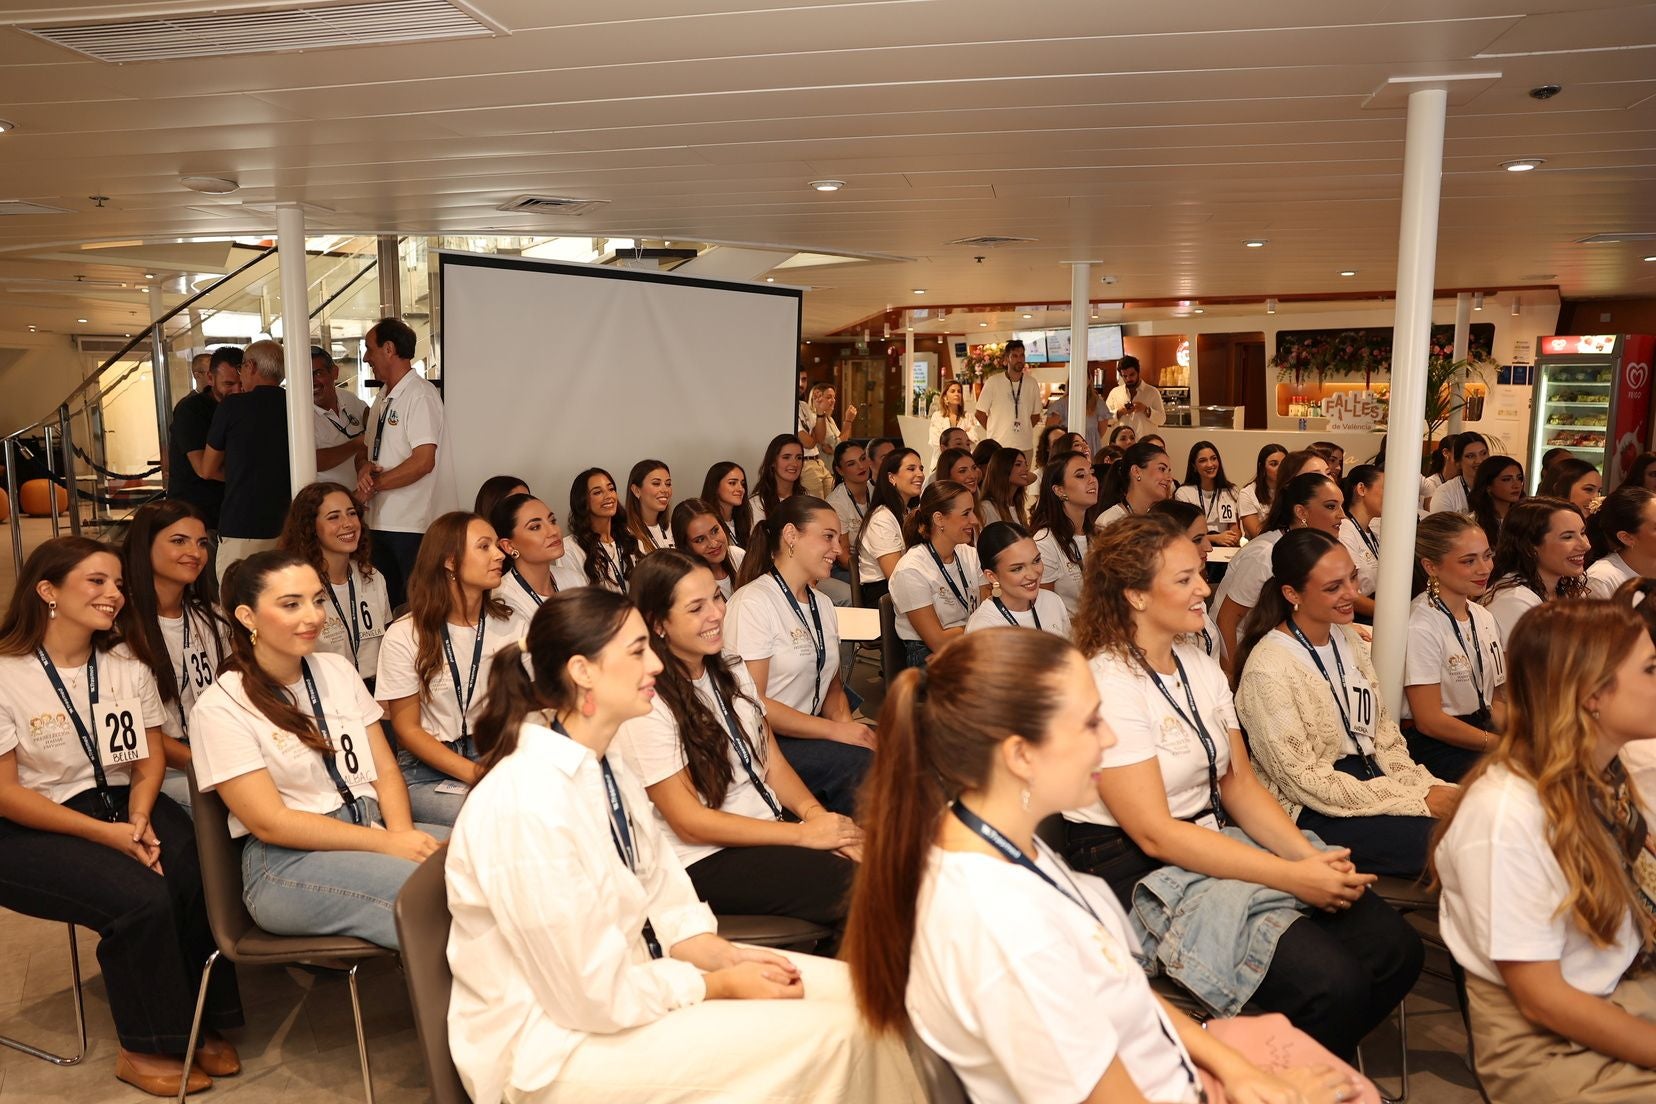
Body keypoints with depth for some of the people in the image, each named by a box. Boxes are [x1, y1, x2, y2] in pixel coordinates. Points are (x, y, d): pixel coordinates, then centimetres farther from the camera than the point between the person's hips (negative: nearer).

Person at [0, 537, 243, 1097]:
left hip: (119, 804, 5)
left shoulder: (127, 666, 7)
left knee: (200, 877, -24)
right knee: (141, 898, -29)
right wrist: (107, 833, -19)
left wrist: (139, 820, -12)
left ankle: (206, 1023, -5)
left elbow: (151, 756, 9)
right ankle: (145, 1049, -7)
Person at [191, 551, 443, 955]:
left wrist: (402, 832, -12)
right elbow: (270, 823, -11)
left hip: (374, 828, 6)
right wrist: (388, 844, -17)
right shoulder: (220, 707, -5)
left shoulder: (337, 669, 12)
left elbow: (385, 770, 10)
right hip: (287, 864, -6)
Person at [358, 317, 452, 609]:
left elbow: (423, 462, -20)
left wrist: (373, 484, -12)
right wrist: (364, 468, -5)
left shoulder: (420, 395, -12)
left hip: (413, 526, -9)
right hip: (380, 521, 9)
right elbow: (366, 450, 19)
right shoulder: (382, 398, 16)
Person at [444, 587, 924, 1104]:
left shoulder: (603, 763, 1)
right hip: (560, 1045, -8)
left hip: (625, 971, 8)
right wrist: (721, 985, -13)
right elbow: (592, 995, -23)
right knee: (833, 1035, -15)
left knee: (852, 991, -1)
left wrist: (723, 953, -7)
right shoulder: (528, 807, -28)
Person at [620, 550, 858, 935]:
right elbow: (690, 823, -16)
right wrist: (804, 833, -16)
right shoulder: (646, 706, -18)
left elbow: (772, 760, 8)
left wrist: (817, 815, -12)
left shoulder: (731, 671, 7)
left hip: (770, 823, 7)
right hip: (705, 860, -7)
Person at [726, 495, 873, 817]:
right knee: (859, 761, -27)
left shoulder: (823, 604, 13)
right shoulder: (753, 602, -13)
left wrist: (844, 721, -7)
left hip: (811, 734, 8)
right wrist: (835, 731, -19)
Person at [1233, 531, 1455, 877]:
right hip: (1309, 813, -8)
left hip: (1372, 781, 8)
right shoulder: (1268, 670, -18)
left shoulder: (1348, 639, 9)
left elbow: (1382, 728, 12)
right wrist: (1417, 801, -17)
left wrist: (1424, 787, -8)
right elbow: (1304, 781, -18)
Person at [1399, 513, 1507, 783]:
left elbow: (1495, 701, 14)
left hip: (1482, 732, 8)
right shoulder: (1421, 627, -14)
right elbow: (1430, 721, -15)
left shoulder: (1484, 618, 13)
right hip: (1432, 746, -8)